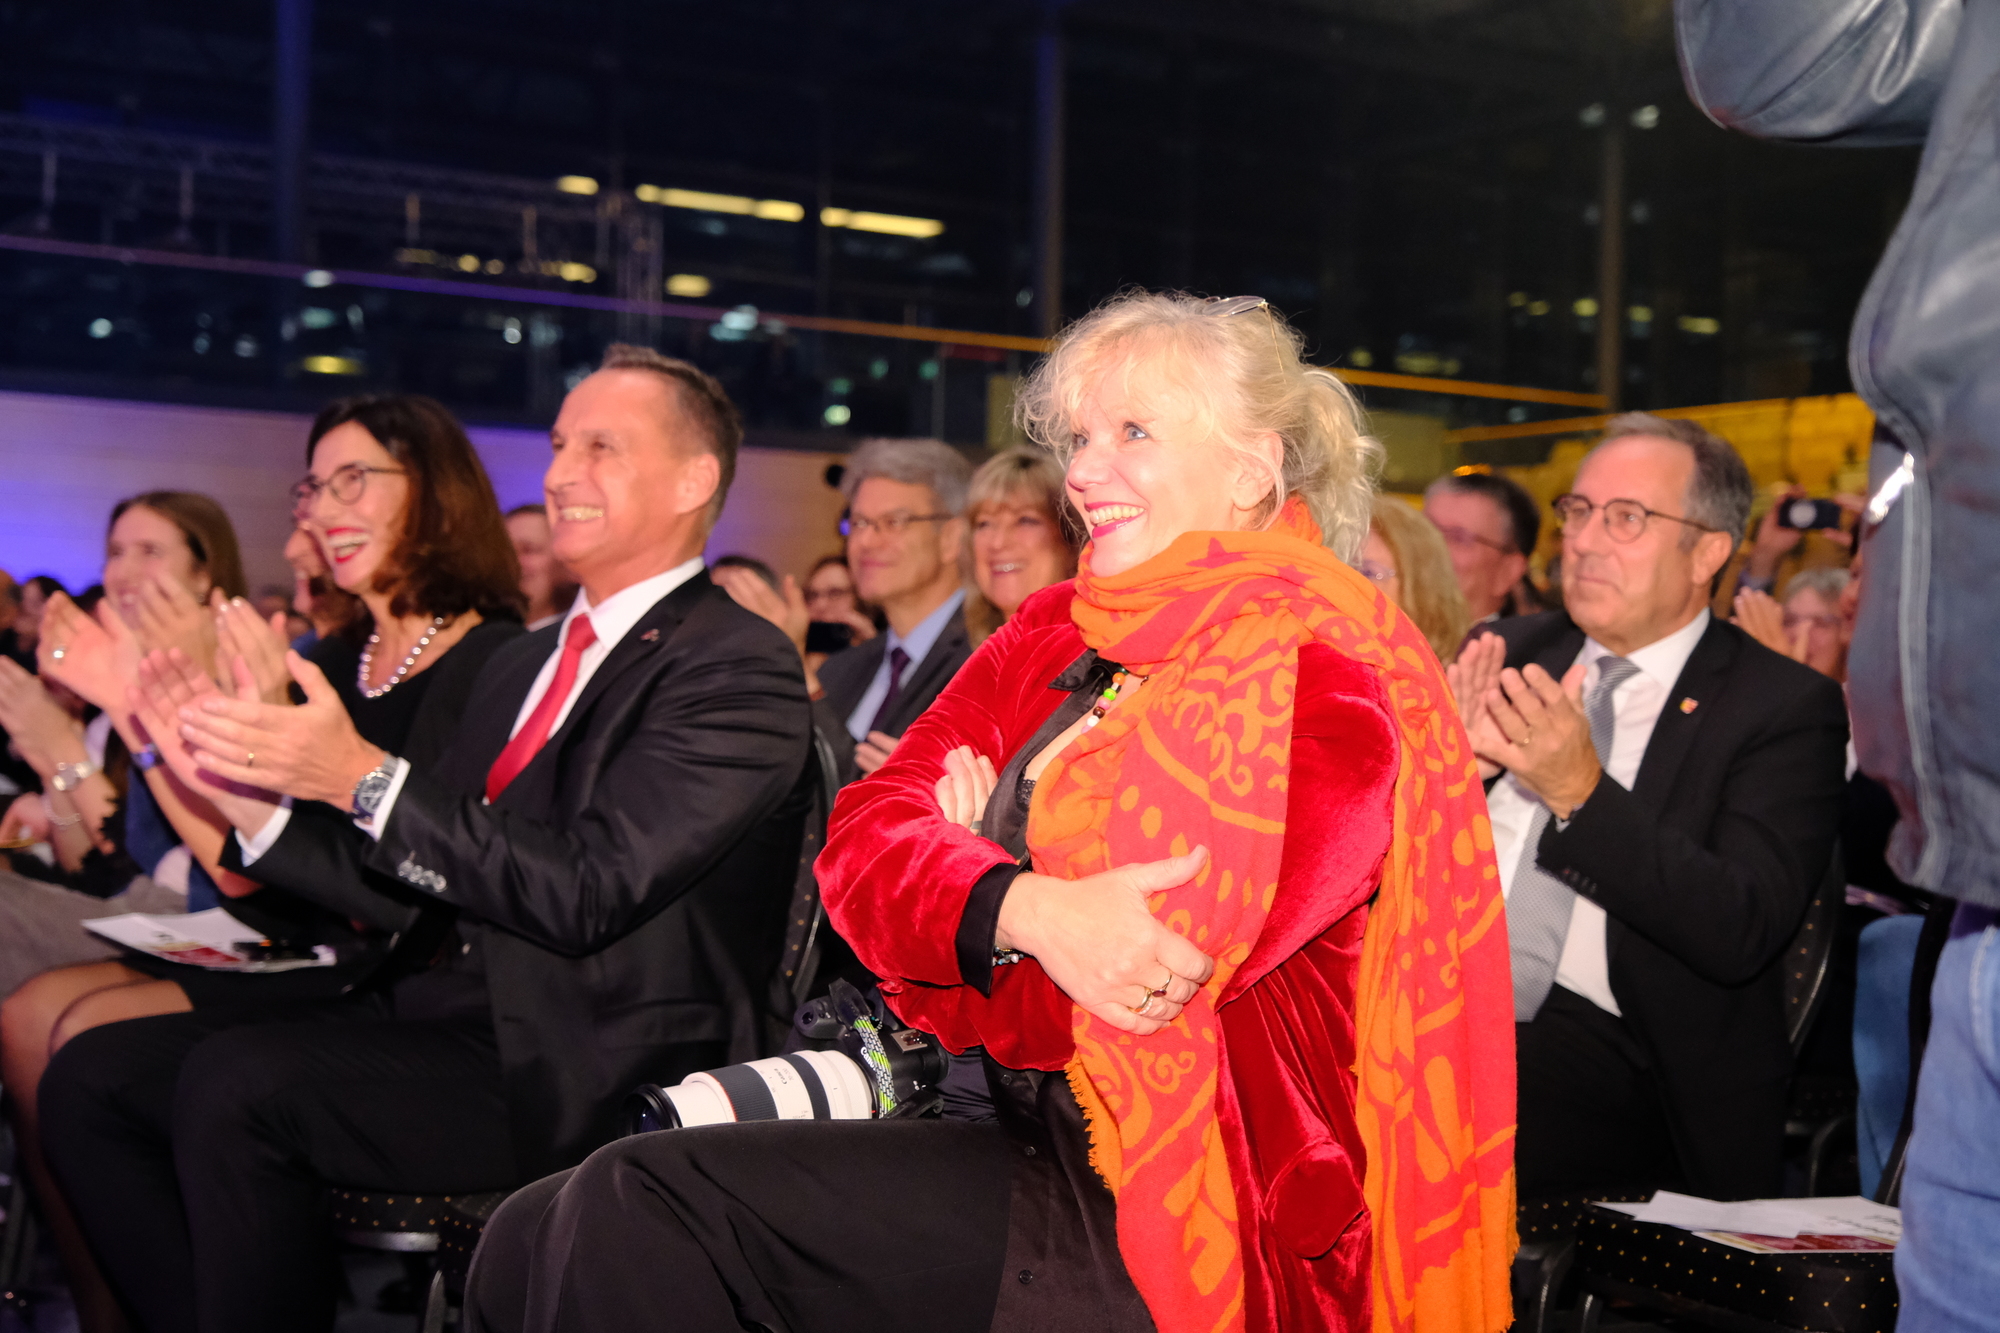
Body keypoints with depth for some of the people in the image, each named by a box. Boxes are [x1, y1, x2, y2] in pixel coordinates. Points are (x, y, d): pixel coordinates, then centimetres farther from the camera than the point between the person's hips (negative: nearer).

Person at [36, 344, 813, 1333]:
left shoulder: (741, 670, -8)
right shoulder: (525, 663, 18)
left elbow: (587, 891, -18)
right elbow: (416, 895, 15)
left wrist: (367, 778, -19)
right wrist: (247, 793, 2)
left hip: (581, 1068, -8)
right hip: (449, 1018, 9)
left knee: (236, 1081, -26)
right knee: (94, 1076, -2)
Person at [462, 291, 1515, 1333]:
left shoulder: (1319, 670, -8)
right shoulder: (1052, 637, 14)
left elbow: (1146, 969, -18)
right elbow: (865, 835, 1)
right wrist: (1021, 909, -19)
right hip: (1001, 1135, 7)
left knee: (638, 1207, -21)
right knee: (532, 1242, -7)